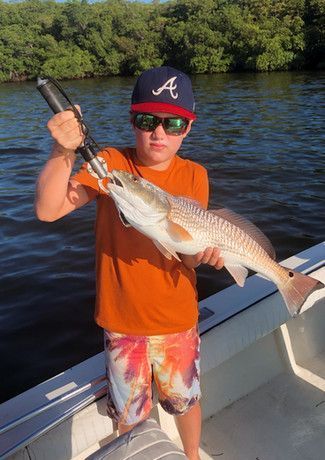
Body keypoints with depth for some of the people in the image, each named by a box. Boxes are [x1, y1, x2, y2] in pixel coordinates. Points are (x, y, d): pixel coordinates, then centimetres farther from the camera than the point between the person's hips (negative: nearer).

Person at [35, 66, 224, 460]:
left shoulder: (194, 177, -7)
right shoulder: (110, 164, -12)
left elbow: (187, 255, -10)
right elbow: (48, 210, -24)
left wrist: (202, 251, -32)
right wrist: (63, 153, -39)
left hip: (177, 320, 1)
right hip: (121, 319, 0)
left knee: (184, 401, 23)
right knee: (128, 414, 22)